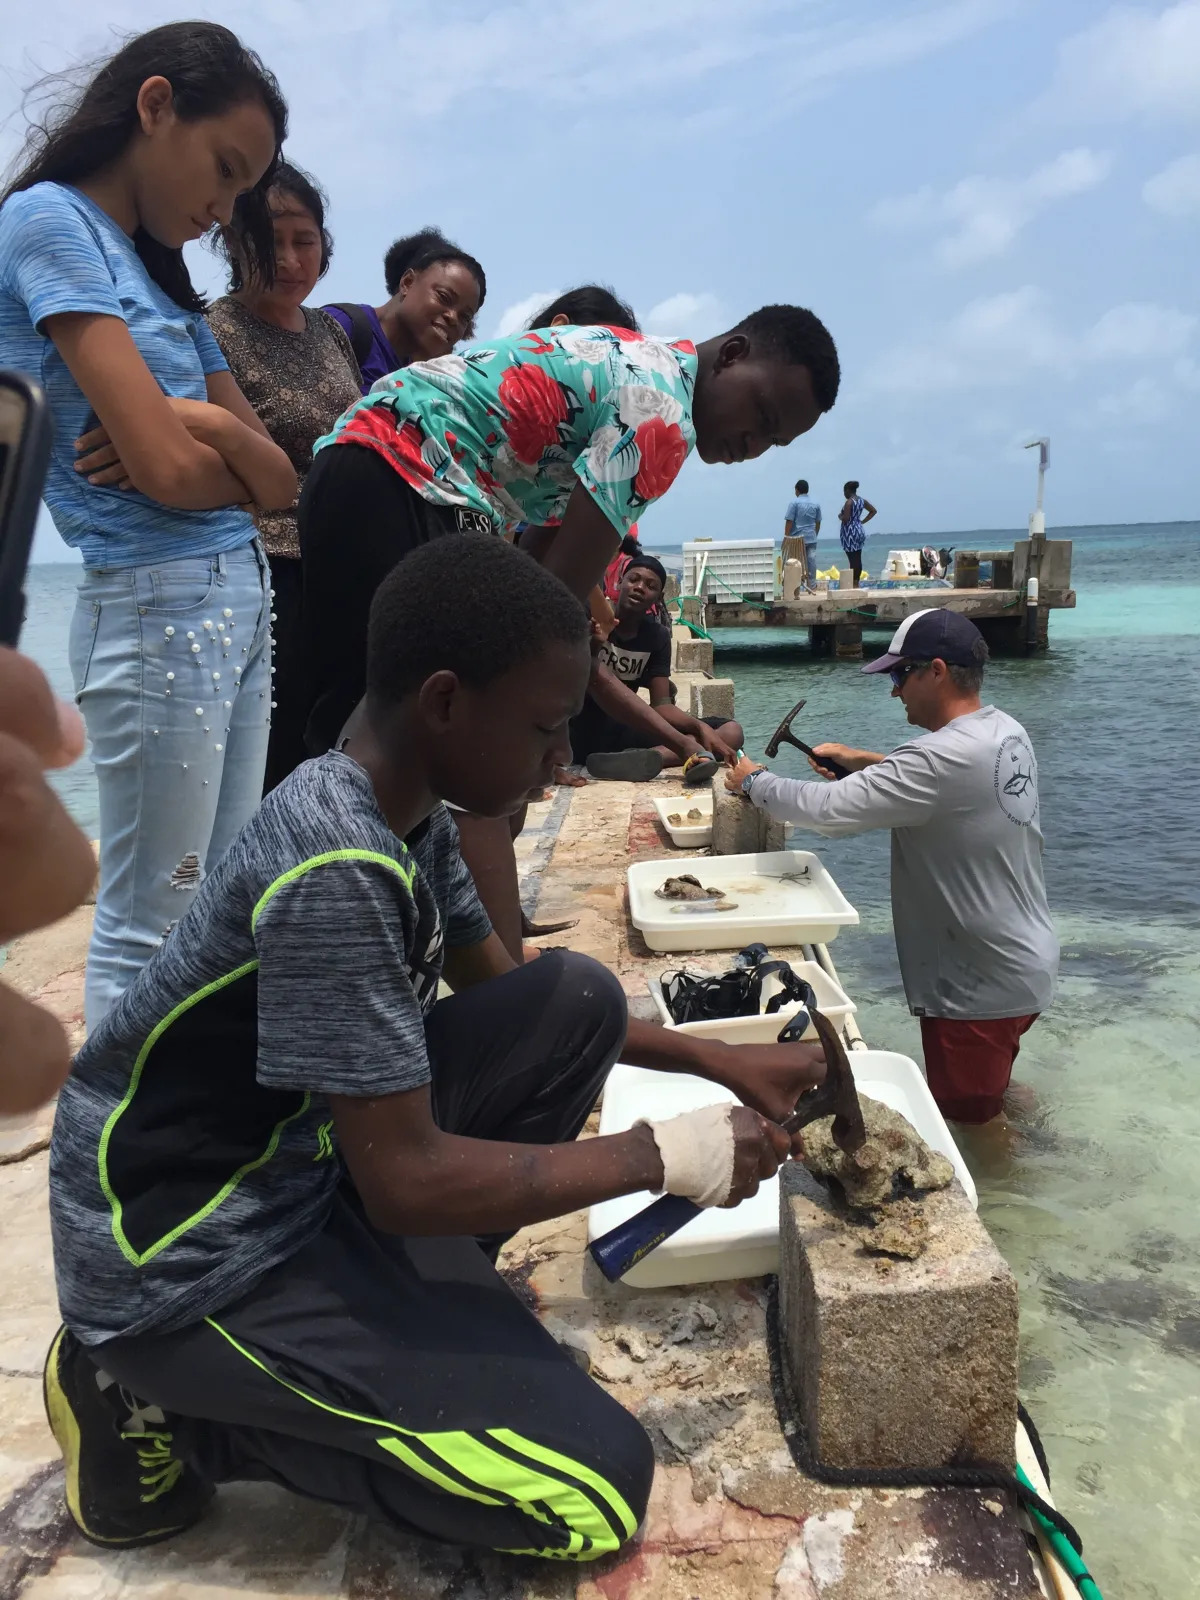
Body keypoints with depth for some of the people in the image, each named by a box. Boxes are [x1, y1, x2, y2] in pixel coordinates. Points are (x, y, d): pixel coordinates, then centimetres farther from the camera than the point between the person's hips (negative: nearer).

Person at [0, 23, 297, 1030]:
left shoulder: (160, 276, 19)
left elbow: (279, 482, 10)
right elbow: (167, 472, -16)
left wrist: (206, 424, -9)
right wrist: (210, 446, 5)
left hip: (241, 598, 8)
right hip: (159, 608, -8)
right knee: (151, 931, 0)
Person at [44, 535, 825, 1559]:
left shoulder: (407, 813, -1)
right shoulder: (338, 871, -30)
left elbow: (510, 1002, 13)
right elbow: (407, 1182, -26)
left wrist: (717, 1061, 8)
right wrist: (668, 1156, -16)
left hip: (310, 1159, 8)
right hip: (195, 1261, -8)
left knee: (580, 1001, 0)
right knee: (596, 1492, -10)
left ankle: (413, 1295, 8)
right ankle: (163, 1407, 1)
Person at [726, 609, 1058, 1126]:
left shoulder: (946, 756, -30)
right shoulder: (1006, 732, 1)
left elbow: (828, 810, -29)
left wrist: (753, 780, -12)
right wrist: (865, 761, 9)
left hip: (981, 990, -9)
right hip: (1028, 964, 9)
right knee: (983, 1111, 29)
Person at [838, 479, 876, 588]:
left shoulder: (849, 502, -14)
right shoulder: (862, 500, 10)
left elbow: (846, 519, -21)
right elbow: (873, 511, 17)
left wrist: (840, 516, 1)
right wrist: (862, 521, 13)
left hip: (850, 533, -8)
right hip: (859, 531, 8)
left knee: (853, 560, -7)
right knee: (858, 560, 10)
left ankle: (854, 585, -6)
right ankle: (856, 583, 15)